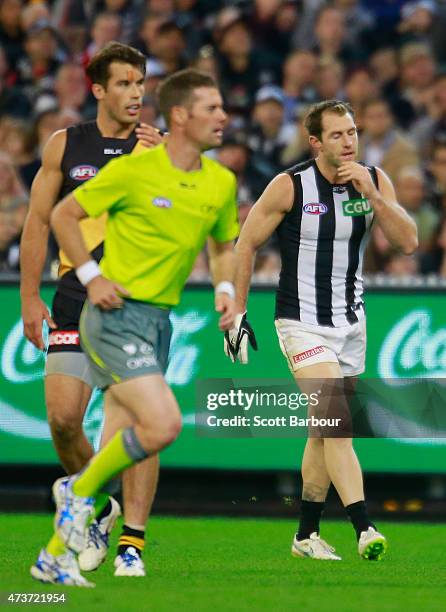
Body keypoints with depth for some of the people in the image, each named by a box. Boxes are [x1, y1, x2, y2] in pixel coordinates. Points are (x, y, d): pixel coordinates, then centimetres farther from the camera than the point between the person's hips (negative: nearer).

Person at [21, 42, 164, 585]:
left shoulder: (158, 150, 5)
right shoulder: (65, 145, 7)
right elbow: (39, 221, 9)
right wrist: (30, 297, 3)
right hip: (76, 300, 1)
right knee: (63, 418, -7)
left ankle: (132, 542, -3)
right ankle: (96, 509, 20)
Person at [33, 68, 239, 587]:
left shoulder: (221, 183, 6)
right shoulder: (133, 171, -11)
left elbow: (223, 245, 23)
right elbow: (62, 215, -2)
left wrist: (225, 290, 4)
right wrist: (91, 275, -9)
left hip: (159, 322, 7)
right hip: (116, 315, -7)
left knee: (118, 446, 6)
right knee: (163, 423, -23)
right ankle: (80, 491, 0)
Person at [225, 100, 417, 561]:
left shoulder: (374, 180, -1)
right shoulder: (290, 186, -13)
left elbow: (407, 242, -11)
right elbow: (246, 244, -3)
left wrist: (371, 194, -21)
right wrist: (237, 313, -3)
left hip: (350, 322, 5)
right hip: (302, 323, -5)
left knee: (325, 430, 12)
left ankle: (306, 535, 22)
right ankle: (364, 530, -24)